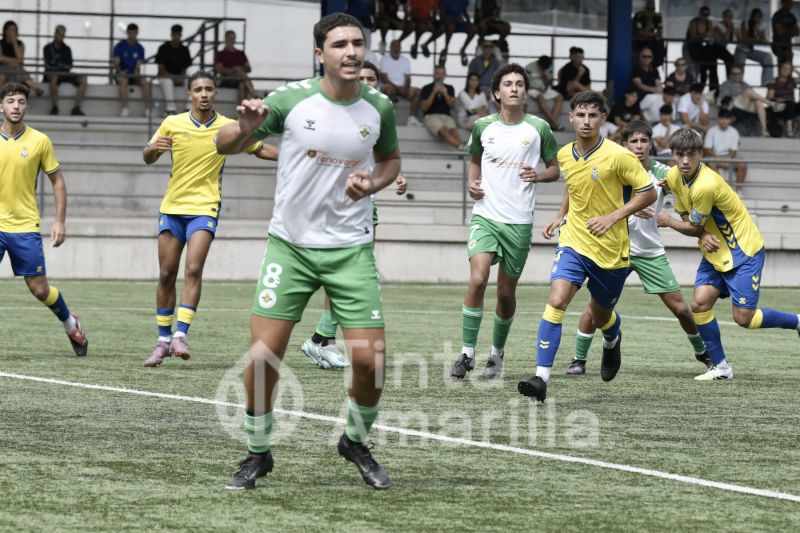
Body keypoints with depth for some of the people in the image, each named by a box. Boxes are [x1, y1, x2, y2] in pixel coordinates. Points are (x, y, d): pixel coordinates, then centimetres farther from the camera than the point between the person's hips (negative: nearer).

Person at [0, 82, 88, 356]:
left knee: (40, 290, 3)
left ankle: (70, 323, 31)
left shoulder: (39, 141, -2)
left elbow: (57, 181, 6)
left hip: (25, 226, -1)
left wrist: (60, 221, 0)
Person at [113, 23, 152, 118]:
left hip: (134, 75, 3)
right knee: (124, 81, -37)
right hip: (122, 74, -3)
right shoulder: (120, 46, 1)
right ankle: (124, 109, -45)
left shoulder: (140, 48, 9)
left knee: (145, 82, -28)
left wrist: (137, 72, -21)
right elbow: (116, 63, -7)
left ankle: (148, 110, -33)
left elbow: (138, 64, 2)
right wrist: (120, 71, -26)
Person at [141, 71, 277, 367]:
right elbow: (147, 159, 11)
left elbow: (260, 149, 11)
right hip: (172, 208, 2)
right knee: (166, 274, 4)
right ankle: (163, 340, 14)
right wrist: (153, 148, -13)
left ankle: (180, 335, -20)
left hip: (205, 209, -2)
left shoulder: (228, 127, -1)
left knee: (193, 269, -18)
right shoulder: (172, 124, 1)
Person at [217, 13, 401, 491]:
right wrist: (245, 129, -26)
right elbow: (224, 145, -2)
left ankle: (357, 442, 21)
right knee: (263, 356, -8)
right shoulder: (290, 100, -10)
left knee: (370, 358, -7)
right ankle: (258, 453, 13)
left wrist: (373, 184, -5)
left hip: (351, 249, 1)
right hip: (290, 244, -1)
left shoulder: (379, 107, -3)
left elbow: (391, 159, 17)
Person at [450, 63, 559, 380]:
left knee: (506, 291, 6)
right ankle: (467, 353, -12)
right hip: (485, 216, 0)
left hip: (519, 222, 0)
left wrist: (538, 176, -12)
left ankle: (497, 354, 26)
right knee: (477, 279, -19)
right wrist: (471, 182, 3)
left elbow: (554, 169, 10)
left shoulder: (538, 128, 0)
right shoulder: (482, 127, 5)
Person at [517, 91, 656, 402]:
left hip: (611, 250, -2)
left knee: (601, 318, 16)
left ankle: (612, 342, 56)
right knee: (556, 301, -21)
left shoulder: (618, 156, -14)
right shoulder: (564, 155, 2)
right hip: (574, 242, 2)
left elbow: (648, 193, -9)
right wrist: (561, 216, 10)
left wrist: (613, 217, -19)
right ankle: (541, 378, -25)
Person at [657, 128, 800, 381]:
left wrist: (667, 222, 0)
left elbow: (694, 227, -17)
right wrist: (703, 236, -13)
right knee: (699, 304, -9)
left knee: (743, 317, -9)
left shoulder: (706, 185, -29)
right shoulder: (674, 177, -3)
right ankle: (721, 367, 2)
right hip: (715, 251, 8)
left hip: (744, 251, -7)